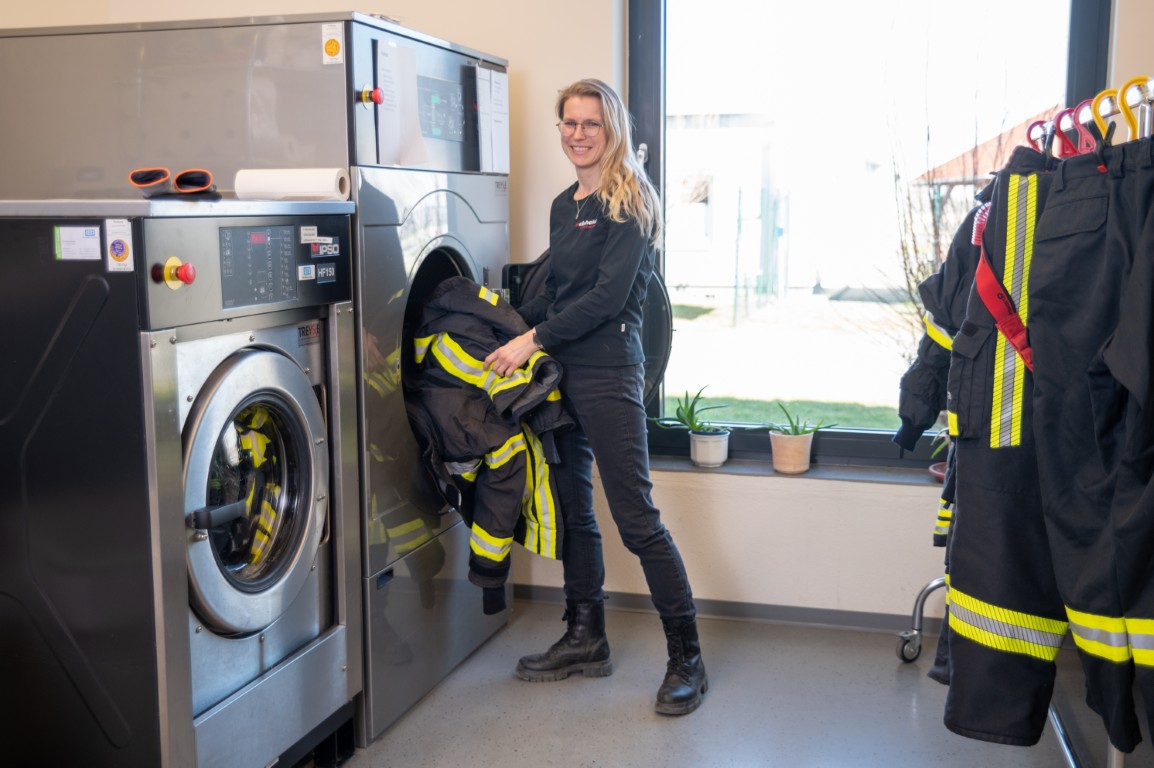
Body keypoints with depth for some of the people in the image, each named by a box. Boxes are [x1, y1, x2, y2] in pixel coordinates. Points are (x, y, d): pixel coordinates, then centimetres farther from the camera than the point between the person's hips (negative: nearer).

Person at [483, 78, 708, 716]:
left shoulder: (629, 203, -7)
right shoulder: (563, 206, 16)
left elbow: (607, 295, -16)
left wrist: (532, 340, -16)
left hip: (609, 373, -8)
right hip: (561, 374, 8)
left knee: (635, 519, -7)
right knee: (572, 509, 13)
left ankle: (687, 658, 5)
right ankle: (585, 639, 27)